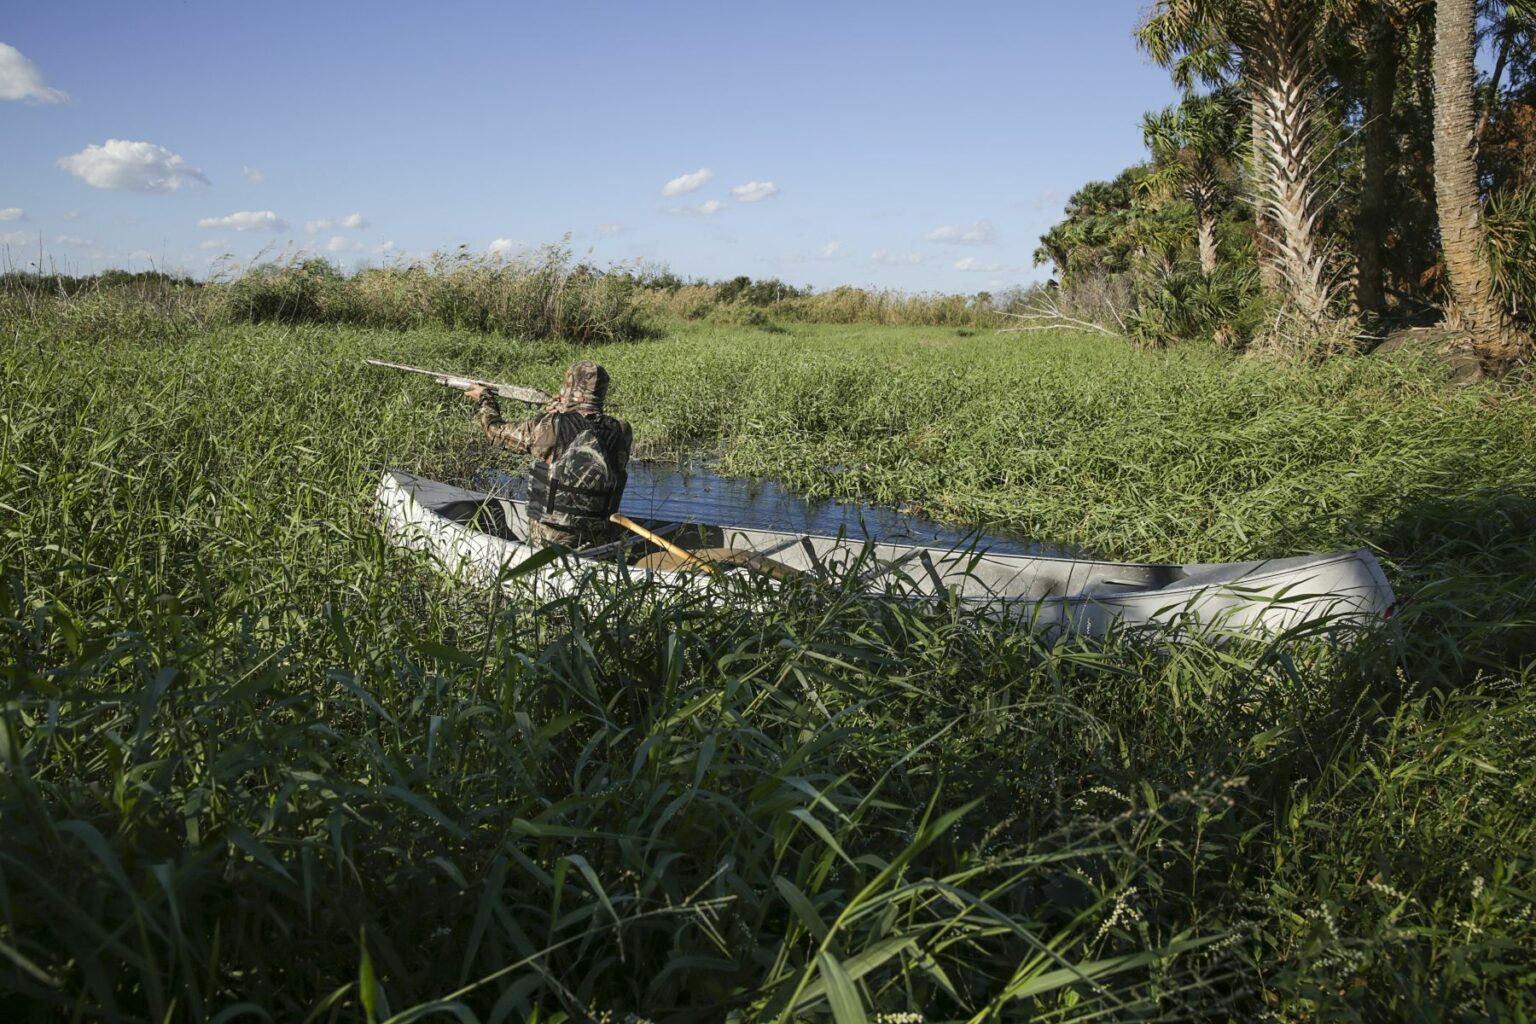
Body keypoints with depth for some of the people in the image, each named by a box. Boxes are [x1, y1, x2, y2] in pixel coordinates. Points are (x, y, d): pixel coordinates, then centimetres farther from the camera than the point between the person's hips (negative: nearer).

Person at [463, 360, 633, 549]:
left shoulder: (550, 427, -11)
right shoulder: (622, 433, -5)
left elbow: (498, 433, 7)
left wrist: (484, 399, 24)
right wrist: (563, 413, 16)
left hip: (550, 540, -3)